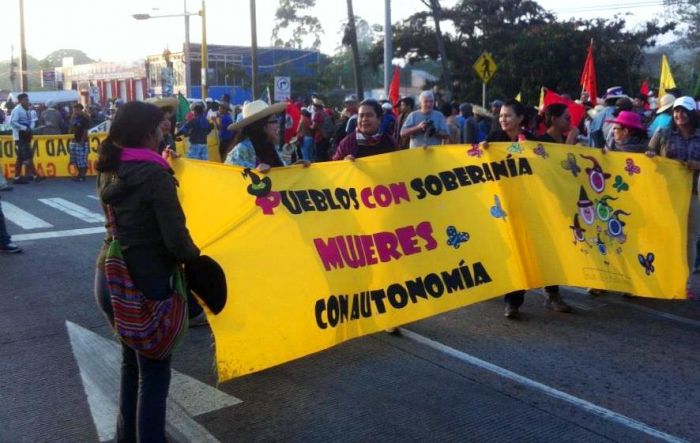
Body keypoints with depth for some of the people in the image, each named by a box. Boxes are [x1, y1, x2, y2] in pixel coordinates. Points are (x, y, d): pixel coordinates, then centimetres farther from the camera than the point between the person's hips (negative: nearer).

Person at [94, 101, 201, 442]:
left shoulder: (109, 169, 4)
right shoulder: (154, 174, -19)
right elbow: (175, 238, -22)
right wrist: (196, 258, -4)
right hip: (146, 283, -8)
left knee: (131, 361, 26)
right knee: (154, 371, 8)